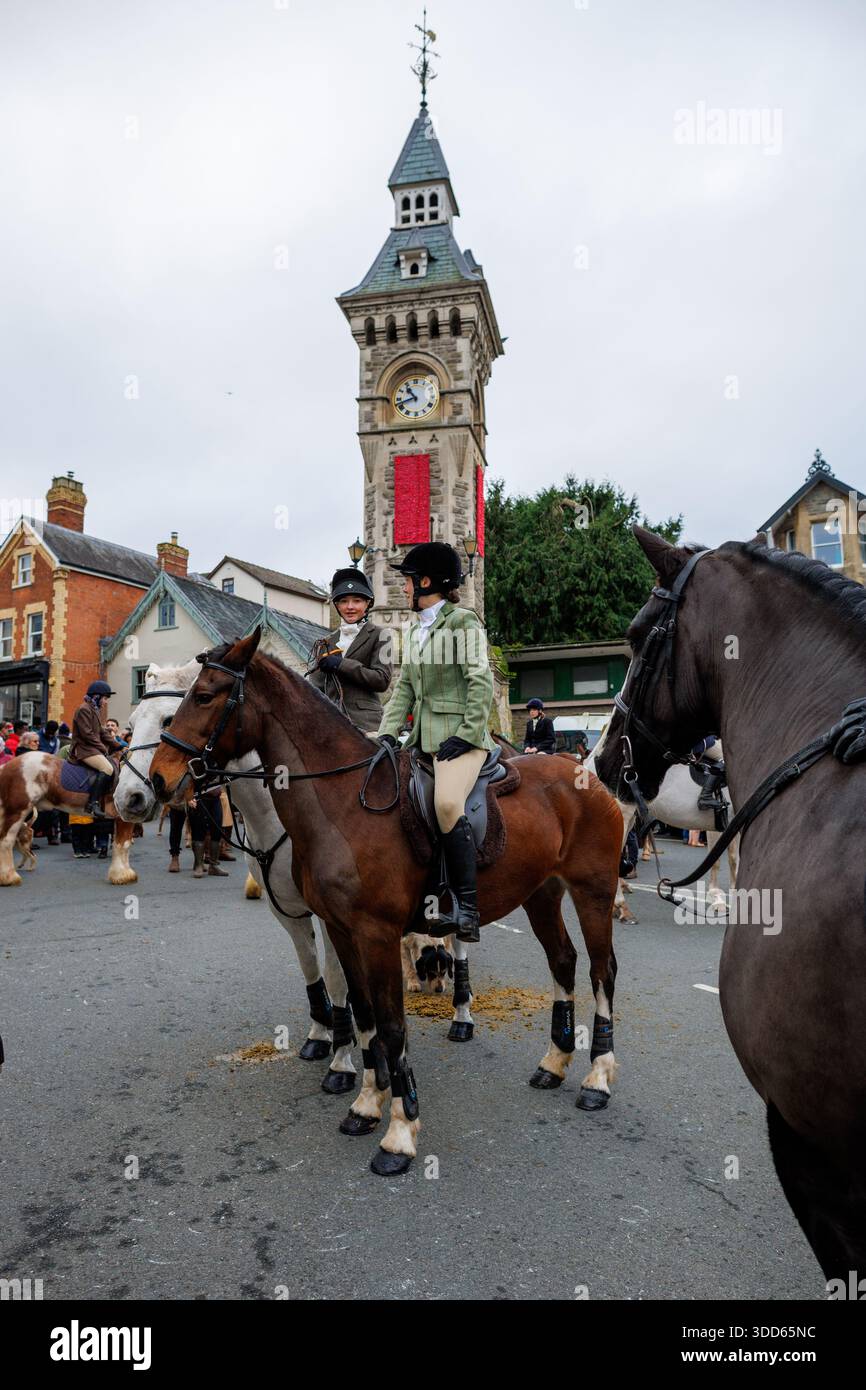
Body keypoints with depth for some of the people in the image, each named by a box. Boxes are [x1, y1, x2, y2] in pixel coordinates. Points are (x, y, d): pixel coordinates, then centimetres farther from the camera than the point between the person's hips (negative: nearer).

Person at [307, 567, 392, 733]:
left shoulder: (378, 636, 4)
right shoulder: (327, 641, 17)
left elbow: (382, 680, -7)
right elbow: (316, 685, 15)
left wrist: (341, 664, -11)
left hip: (364, 722, -4)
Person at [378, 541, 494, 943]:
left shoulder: (462, 620, -2)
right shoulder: (416, 630, 22)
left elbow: (482, 683, -10)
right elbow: (404, 687, 16)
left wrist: (466, 735, -17)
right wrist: (388, 731, 2)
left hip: (459, 734, -9)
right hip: (423, 737, 9)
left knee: (447, 803, -29)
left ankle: (466, 908, -25)